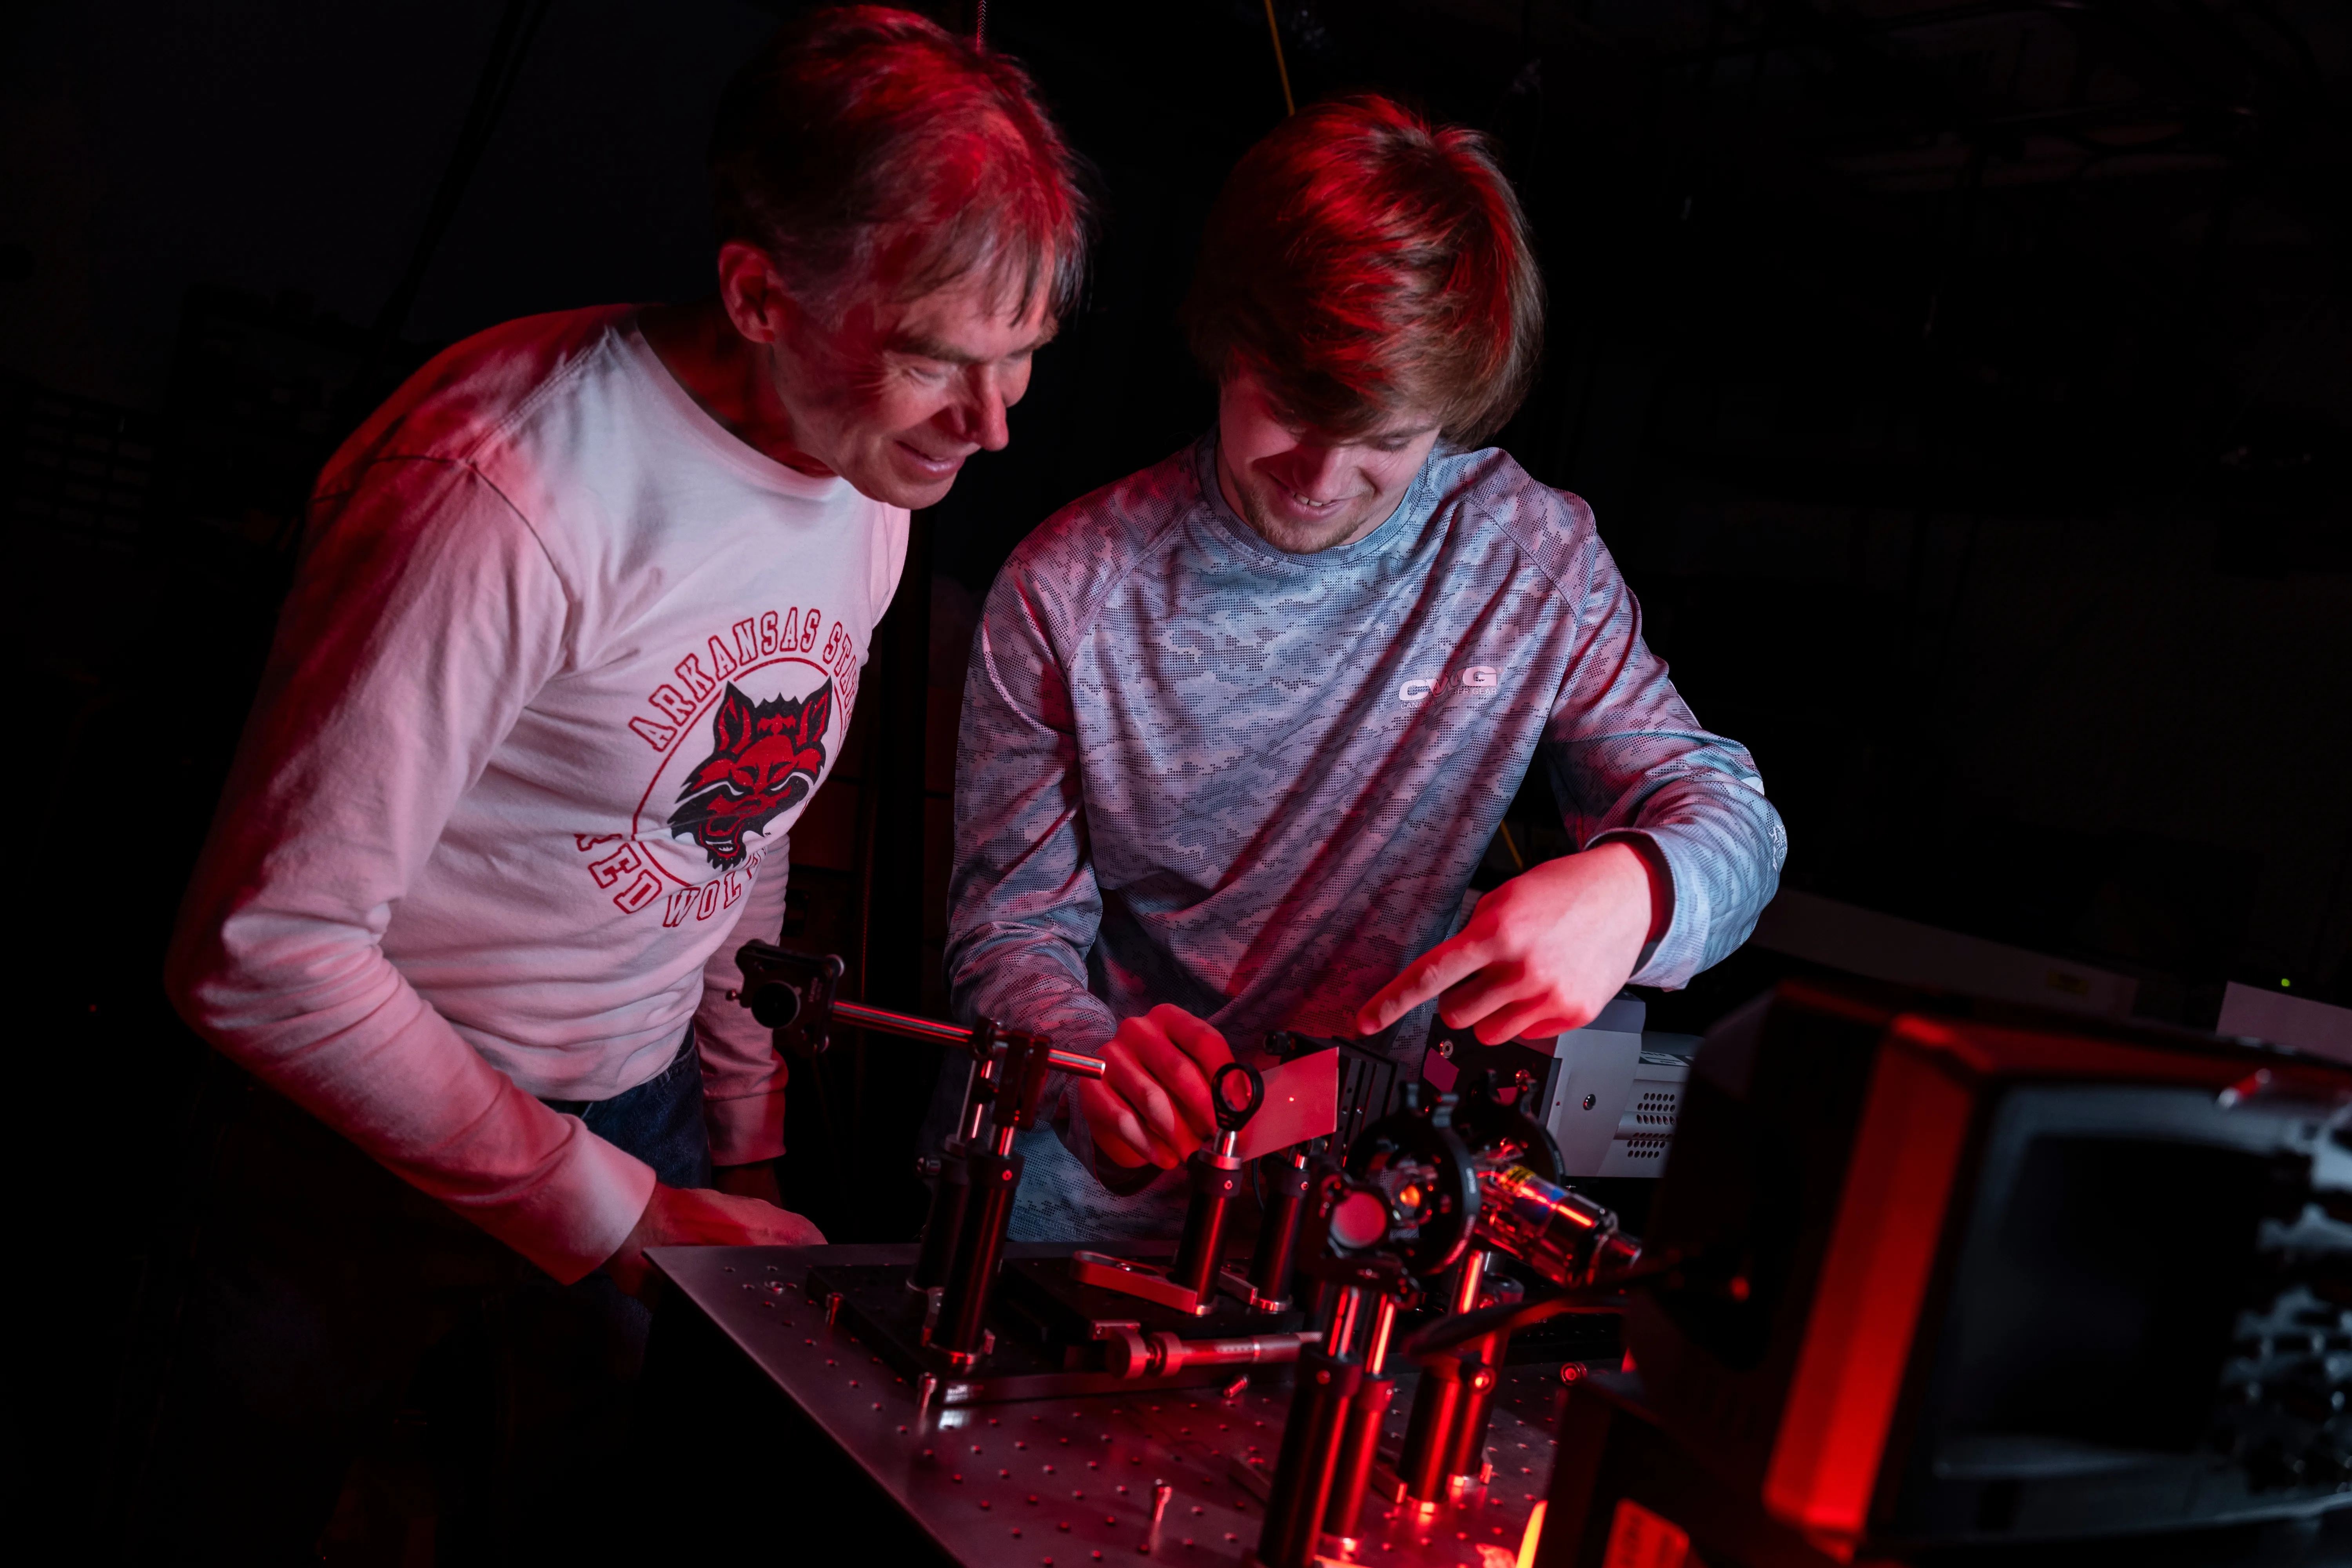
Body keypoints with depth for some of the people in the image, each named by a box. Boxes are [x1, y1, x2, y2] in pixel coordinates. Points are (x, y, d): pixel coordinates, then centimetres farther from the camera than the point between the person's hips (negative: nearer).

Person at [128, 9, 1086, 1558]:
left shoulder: (880, 472, -4)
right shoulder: (512, 495, -29)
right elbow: (265, 952, -27)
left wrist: (751, 1150, 8)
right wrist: (618, 1217, -22)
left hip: (644, 1124, 6)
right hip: (377, 1132, -5)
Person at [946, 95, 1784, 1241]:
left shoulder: (1533, 558, -1)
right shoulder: (1068, 589, -6)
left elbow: (1728, 812, 1)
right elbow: (1012, 931, -3)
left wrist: (1639, 888, -24)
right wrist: (1096, 1065, -26)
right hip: (1097, 1195, -2)